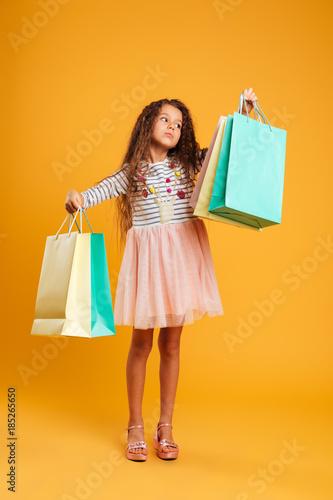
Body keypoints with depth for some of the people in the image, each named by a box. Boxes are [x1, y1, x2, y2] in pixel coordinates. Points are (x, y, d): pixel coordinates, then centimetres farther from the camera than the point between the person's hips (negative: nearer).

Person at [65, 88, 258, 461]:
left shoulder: (189, 162, 10)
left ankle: (165, 427, 23)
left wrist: (244, 110, 4)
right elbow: (105, 189, -6)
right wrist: (79, 199, -25)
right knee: (141, 344, 5)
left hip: (183, 252, 2)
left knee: (171, 344, 8)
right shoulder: (132, 171, 5)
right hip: (147, 254, -1)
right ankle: (135, 427, 21)